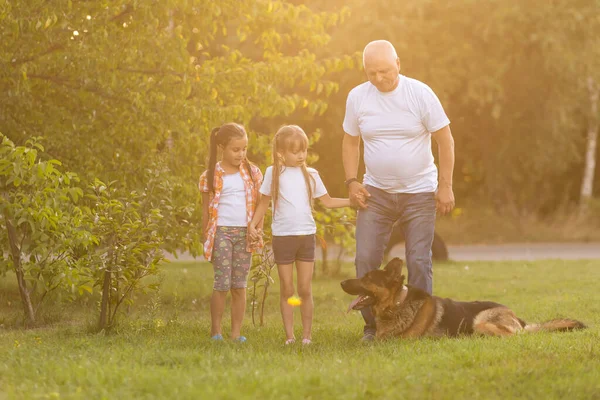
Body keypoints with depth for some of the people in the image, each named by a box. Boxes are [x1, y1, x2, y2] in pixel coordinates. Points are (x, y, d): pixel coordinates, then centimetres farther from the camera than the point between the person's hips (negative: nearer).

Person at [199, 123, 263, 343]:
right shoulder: (211, 176, 1)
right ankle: (215, 331, 4)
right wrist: (206, 240, 3)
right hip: (222, 232, -2)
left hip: (244, 233, 3)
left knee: (240, 285, 5)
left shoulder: (252, 172, 7)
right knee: (222, 283, -5)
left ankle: (236, 332, 8)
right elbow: (206, 209, 4)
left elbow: (258, 204, 10)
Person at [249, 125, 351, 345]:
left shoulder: (310, 174, 6)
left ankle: (307, 335, 7)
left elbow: (328, 201, 12)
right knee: (287, 290, 3)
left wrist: (351, 201, 1)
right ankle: (289, 335, 6)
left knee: (305, 290, 2)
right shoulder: (273, 173, 1)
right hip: (282, 236, -2)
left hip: (307, 236, 2)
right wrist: (253, 223, -5)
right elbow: (264, 203, 7)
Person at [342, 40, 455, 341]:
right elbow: (350, 141, 11)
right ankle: (372, 325, 7)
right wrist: (351, 181, 0)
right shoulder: (357, 97, -1)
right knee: (365, 259, -4)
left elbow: (445, 140, -5)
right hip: (375, 192, 2)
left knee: (419, 262, -3)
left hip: (419, 192, -2)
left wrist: (445, 186, -8)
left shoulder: (420, 93, -9)